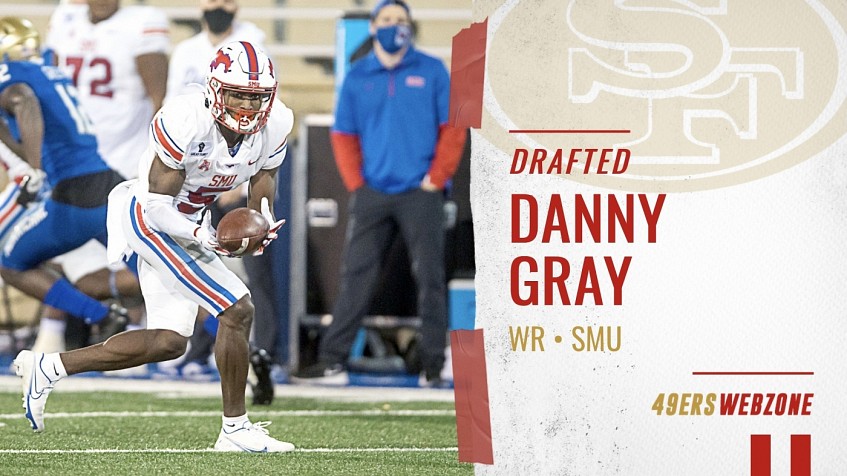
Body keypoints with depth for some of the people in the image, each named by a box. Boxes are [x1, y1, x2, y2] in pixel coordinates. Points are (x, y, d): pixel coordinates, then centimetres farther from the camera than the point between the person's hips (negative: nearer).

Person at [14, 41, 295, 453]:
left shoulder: (274, 125, -10)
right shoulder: (184, 122, -30)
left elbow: (263, 186, 5)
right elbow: (158, 203, -24)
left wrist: (263, 224, -17)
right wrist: (203, 237, -39)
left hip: (190, 223, 8)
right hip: (149, 220, -8)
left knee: (168, 342, 11)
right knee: (237, 311, -16)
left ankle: (49, 368, 18)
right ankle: (235, 429, -6)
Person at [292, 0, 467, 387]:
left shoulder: (432, 72, 3)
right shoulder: (357, 77, 10)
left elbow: (453, 129, 1)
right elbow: (344, 134, 11)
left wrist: (436, 178, -6)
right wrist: (355, 182, 0)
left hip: (421, 195, -2)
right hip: (372, 195, 2)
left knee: (429, 278, -1)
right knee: (355, 276, -1)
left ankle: (433, 364, 5)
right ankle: (332, 360, -2)